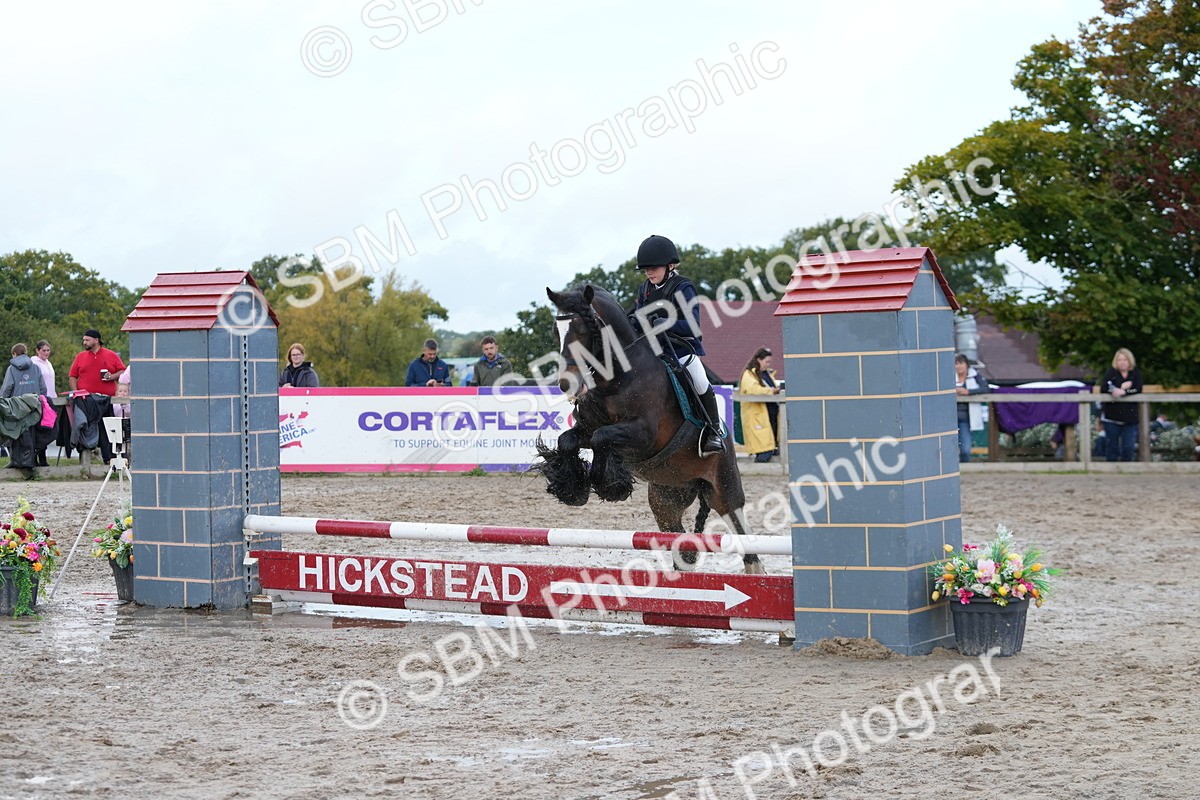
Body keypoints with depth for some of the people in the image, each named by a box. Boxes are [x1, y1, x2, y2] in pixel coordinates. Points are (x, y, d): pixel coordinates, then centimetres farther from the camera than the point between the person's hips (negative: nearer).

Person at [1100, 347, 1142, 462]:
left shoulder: (1136, 373, 5)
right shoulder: (1111, 372, 1)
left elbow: (1138, 389, -10)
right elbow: (1104, 388, -12)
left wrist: (1123, 392, -21)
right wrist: (1122, 387, -15)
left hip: (1130, 417, 1)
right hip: (1112, 416, -1)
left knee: (1128, 447, 0)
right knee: (1112, 446, 3)